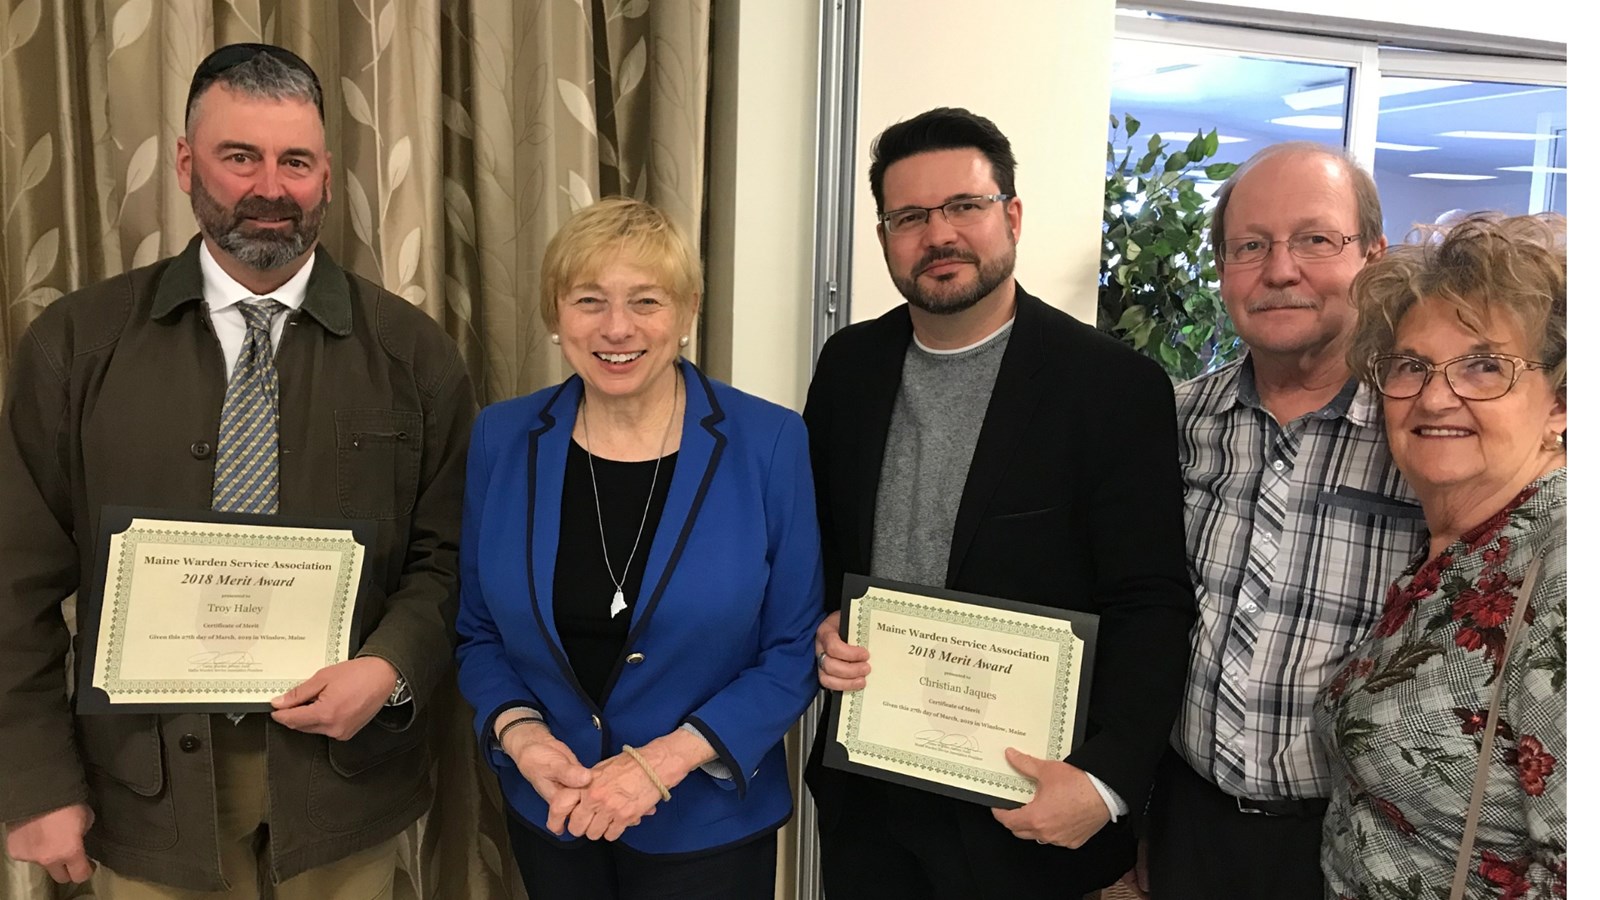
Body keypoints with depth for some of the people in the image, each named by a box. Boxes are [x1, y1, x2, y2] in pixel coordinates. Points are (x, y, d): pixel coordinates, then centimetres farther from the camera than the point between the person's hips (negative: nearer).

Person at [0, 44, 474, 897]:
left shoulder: (411, 352, -3)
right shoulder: (74, 343, -3)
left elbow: (451, 556, -1)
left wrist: (390, 668, -17)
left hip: (340, 760, 0)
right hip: (146, 767, 0)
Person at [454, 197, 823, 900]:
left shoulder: (769, 444, -14)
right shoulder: (503, 439, -5)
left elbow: (794, 651, -10)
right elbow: (479, 631, 3)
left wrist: (667, 759, -18)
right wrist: (519, 733, -14)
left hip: (708, 821, -2)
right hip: (548, 811, 3)